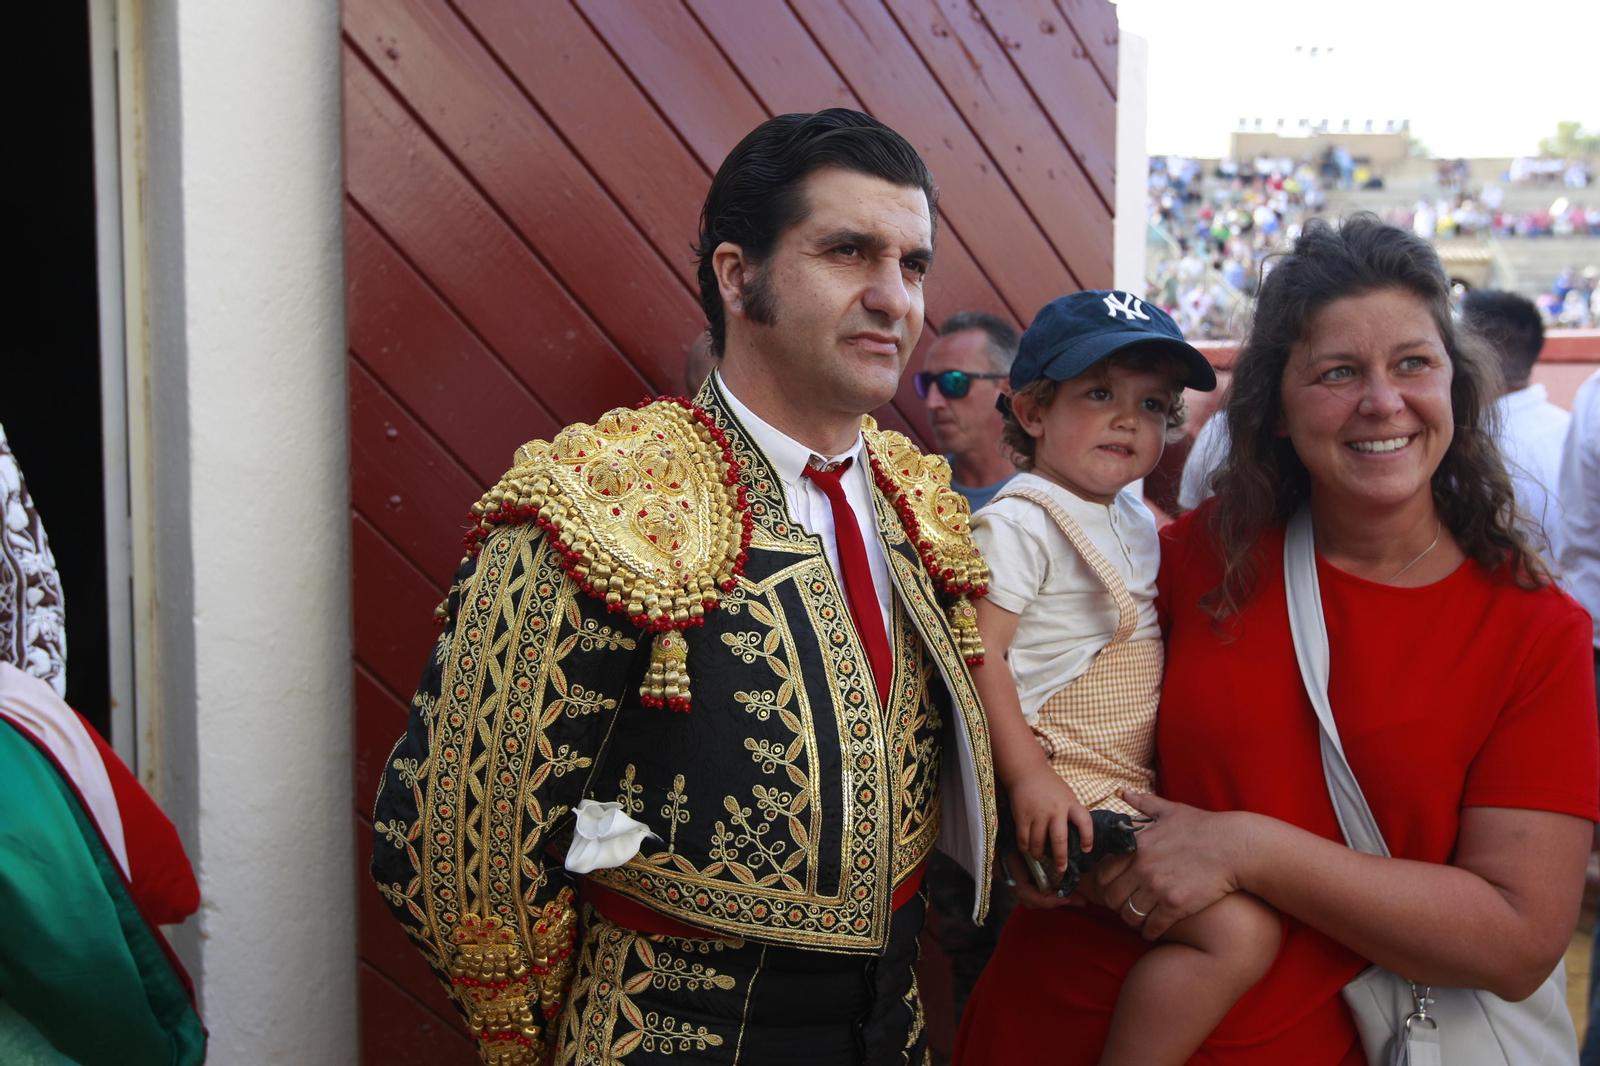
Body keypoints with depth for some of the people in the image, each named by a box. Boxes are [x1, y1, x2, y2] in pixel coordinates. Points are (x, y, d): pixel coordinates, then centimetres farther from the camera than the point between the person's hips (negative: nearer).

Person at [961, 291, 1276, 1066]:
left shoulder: (1136, 520, 14)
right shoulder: (1020, 522, -13)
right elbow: (978, 652, -19)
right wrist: (1028, 777, -23)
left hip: (1140, 788, 9)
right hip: (1072, 798, -9)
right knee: (1240, 931, -18)